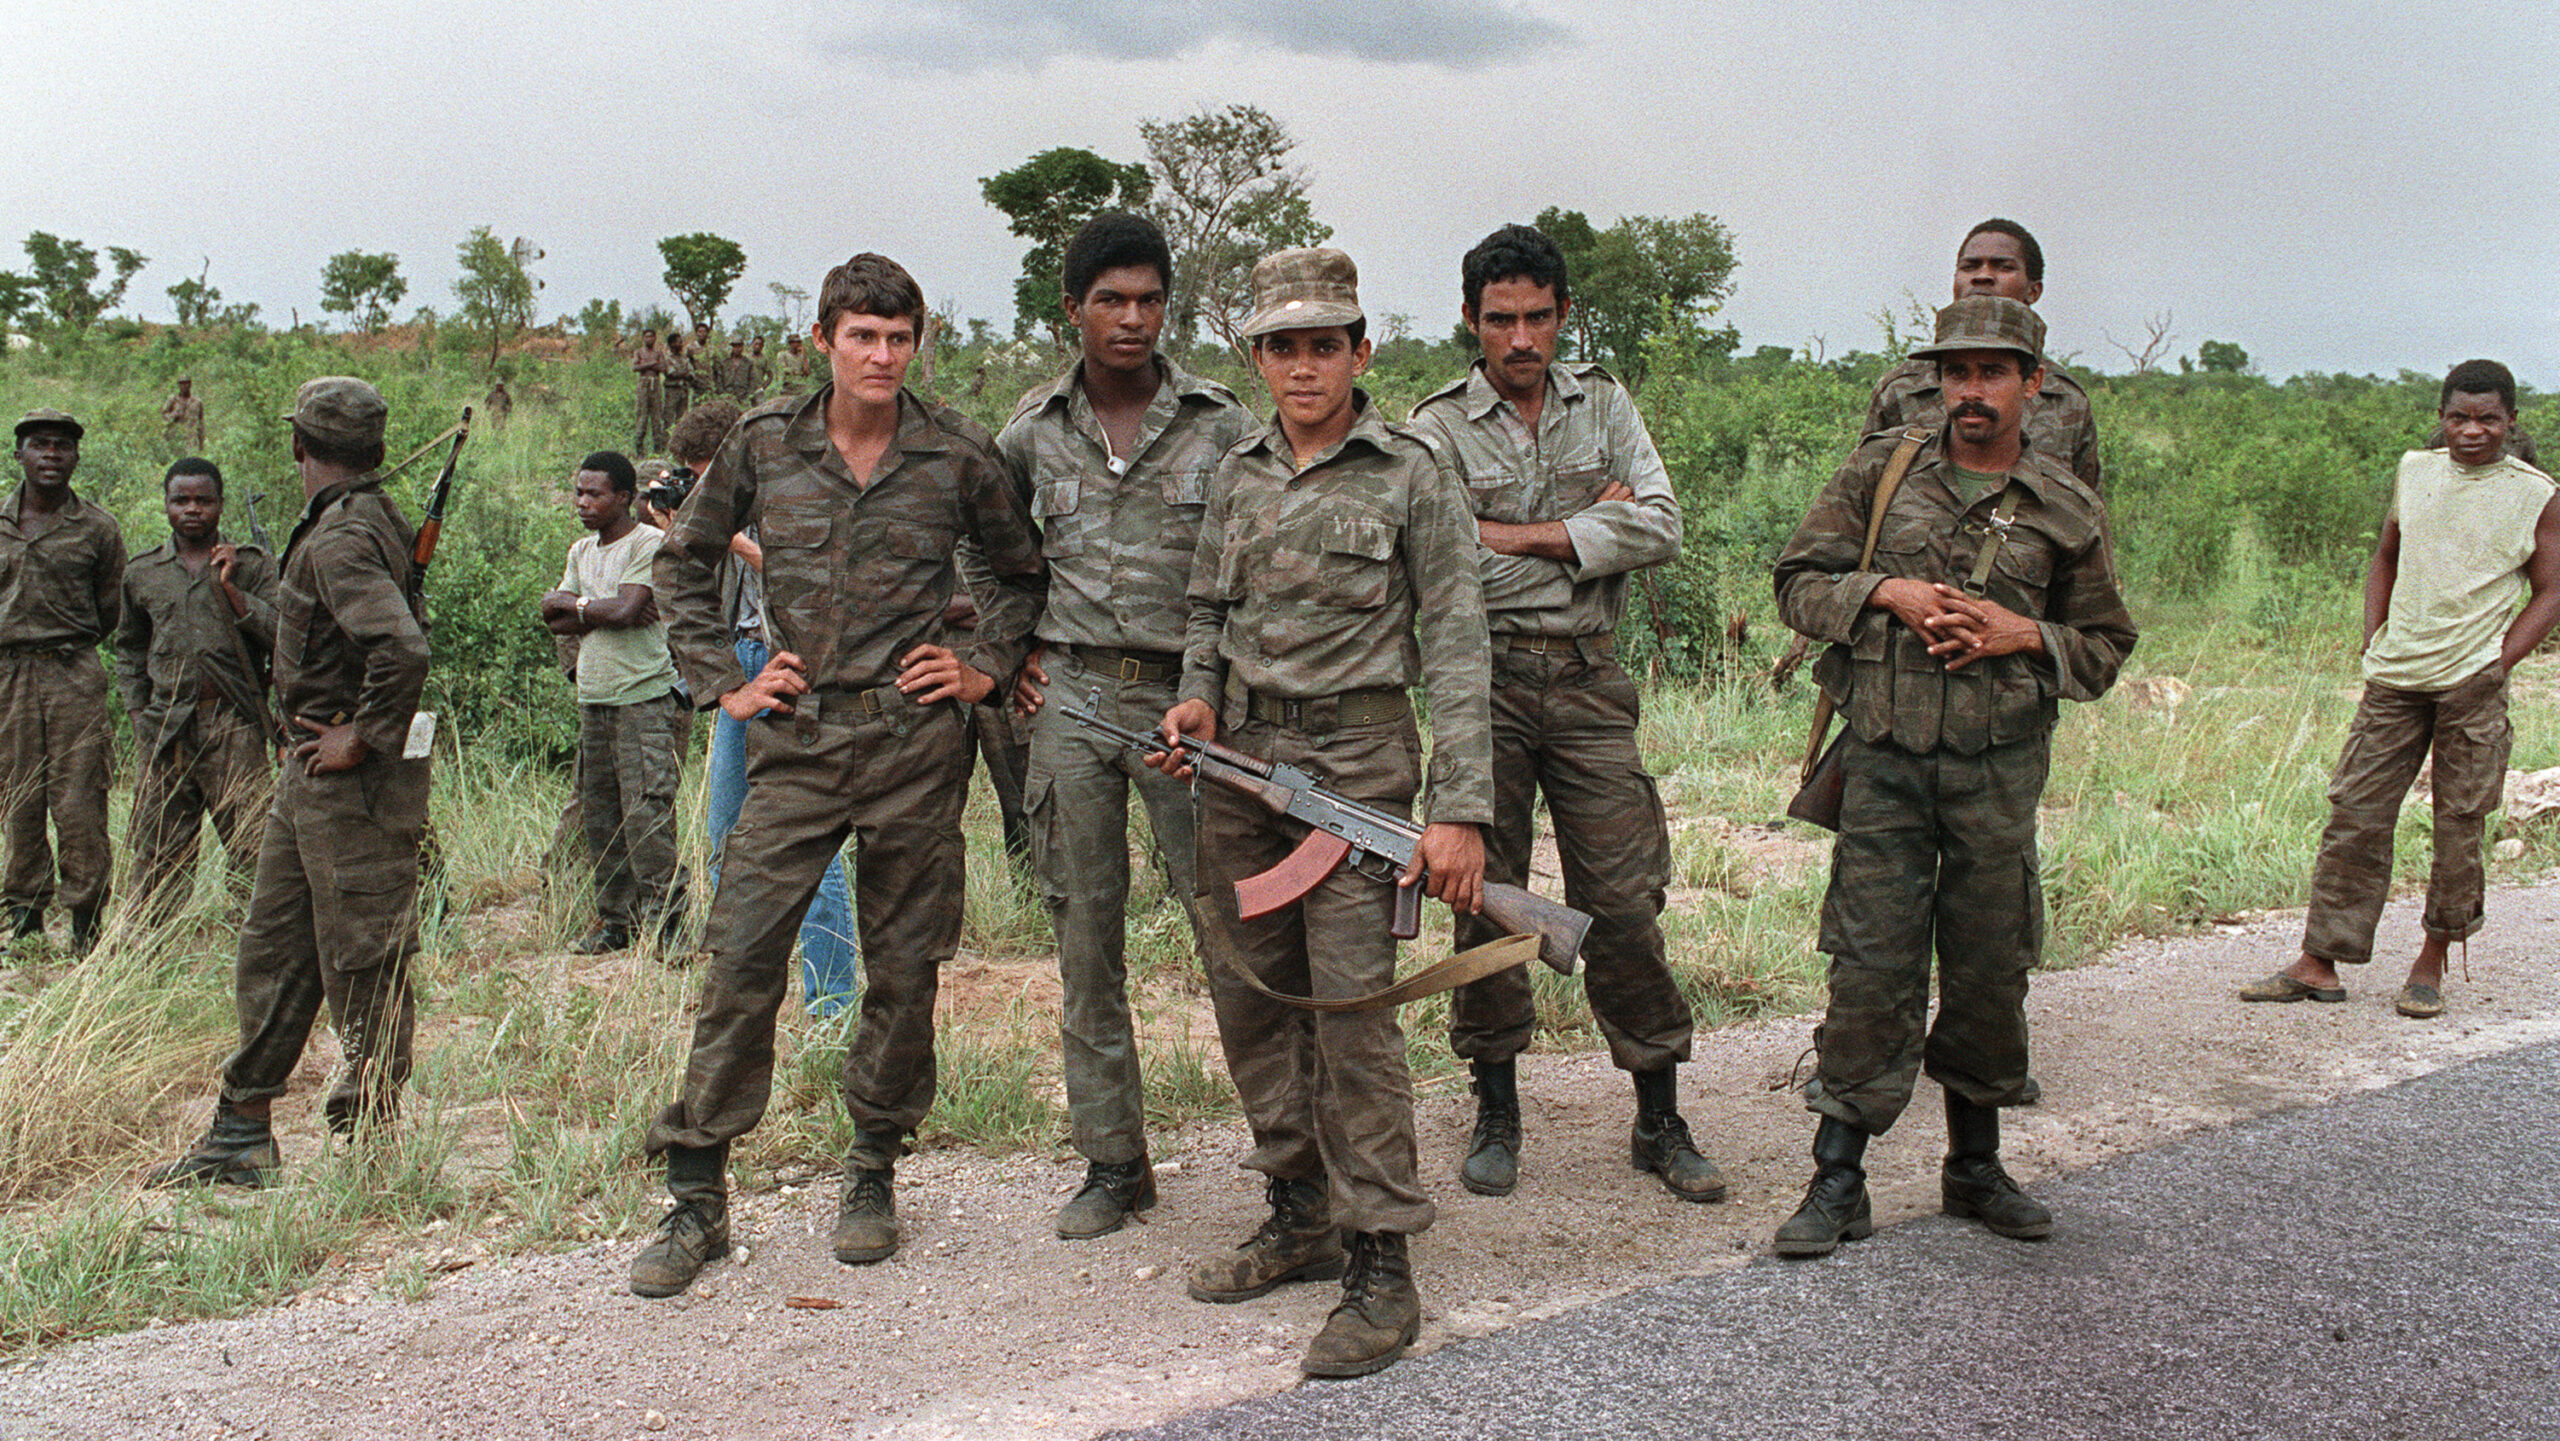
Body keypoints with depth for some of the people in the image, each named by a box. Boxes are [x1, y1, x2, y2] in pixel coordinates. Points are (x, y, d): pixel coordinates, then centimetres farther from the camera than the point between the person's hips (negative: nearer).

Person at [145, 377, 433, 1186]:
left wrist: (361, 738, -21)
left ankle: (374, 1143, 9)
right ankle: (242, 1136, 22)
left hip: (353, 782, -10)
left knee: (362, 964, -1)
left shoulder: (340, 539, -18)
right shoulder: (374, 521, 12)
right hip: (315, 778, 10)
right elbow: (398, 629, 24)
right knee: (272, 948, 14)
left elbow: (403, 647, -33)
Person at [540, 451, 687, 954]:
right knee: (599, 814, 7)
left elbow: (623, 610, -16)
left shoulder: (650, 544, -5)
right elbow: (554, 620, 9)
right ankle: (615, 920, 14)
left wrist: (573, 603, 0)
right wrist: (598, 610, -7)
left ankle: (661, 918, -6)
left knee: (646, 809, -11)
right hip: (593, 699, 7)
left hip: (645, 696, -7)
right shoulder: (581, 551, 19)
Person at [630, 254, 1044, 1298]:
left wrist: (985, 669, 5)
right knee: (742, 956, -5)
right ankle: (696, 1197, 5)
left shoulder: (958, 456, 1)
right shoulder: (764, 444, 3)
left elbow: (1023, 572, 16)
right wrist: (726, 683, 7)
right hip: (795, 741, 1)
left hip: (915, 743, 0)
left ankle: (873, 1174, 23)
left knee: (903, 967, 6)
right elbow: (683, 563, 15)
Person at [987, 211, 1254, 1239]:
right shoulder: (1033, 429, 7)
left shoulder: (1221, 424, 0)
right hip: (1070, 693, 3)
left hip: (1186, 693, -2)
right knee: (1085, 939, 7)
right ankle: (1114, 1163, 18)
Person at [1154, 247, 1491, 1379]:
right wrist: (1200, 697, 1)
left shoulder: (1413, 477, -4)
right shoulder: (1237, 475, 11)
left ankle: (1380, 1268, -2)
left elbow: (1454, 645, -7)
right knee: (1250, 992, 9)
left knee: (1352, 1002, -10)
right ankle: (1302, 1215, 25)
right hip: (1239, 757, 6)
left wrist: (1460, 809, -15)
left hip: (1355, 758, -6)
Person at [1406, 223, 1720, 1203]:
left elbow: (1661, 528, -3)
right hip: (1484, 685, -2)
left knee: (1623, 902, 1)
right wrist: (1590, 526, -5)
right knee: (1486, 901, 3)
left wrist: (1515, 536, -8)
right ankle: (1496, 1113, 17)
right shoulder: (1438, 430, 1)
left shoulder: (1603, 404, 10)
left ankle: (1659, 1121, 12)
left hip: (1588, 683, 2)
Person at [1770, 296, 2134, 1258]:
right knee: (1871, 965, -4)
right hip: (1886, 755, -1)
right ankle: (1838, 1183, 4)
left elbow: (2105, 646, 12)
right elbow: (1798, 582, 7)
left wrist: (2024, 636, -7)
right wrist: (1887, 592, -10)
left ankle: (1975, 1166, 27)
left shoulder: (2068, 511, 7)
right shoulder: (1881, 472, 6)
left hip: (2001, 763, 1)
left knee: (1990, 968, 9)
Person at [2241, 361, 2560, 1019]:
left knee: (2459, 823, 3)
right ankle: (2319, 964, 6)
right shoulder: (2414, 471, 10)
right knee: (2354, 813, 1)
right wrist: (2373, 640, 10)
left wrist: (2498, 663, -8)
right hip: (2395, 677, 3)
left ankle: (2432, 962, 18)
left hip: (2472, 682, -3)